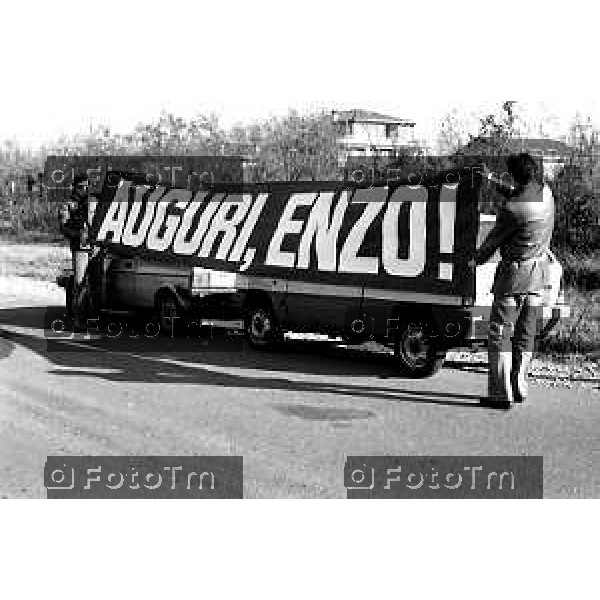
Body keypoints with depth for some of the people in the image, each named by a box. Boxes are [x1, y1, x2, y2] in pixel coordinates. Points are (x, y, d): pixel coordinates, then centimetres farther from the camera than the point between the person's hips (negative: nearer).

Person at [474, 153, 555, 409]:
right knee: (526, 333, 14)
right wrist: (493, 181, 35)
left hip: (516, 272, -8)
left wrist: (477, 259, 10)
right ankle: (519, 388, 21)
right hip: (539, 270, 8)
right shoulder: (546, 193, 2)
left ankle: (501, 394, -2)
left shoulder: (511, 208, -22)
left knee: (500, 333, -1)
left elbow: (494, 239, -8)